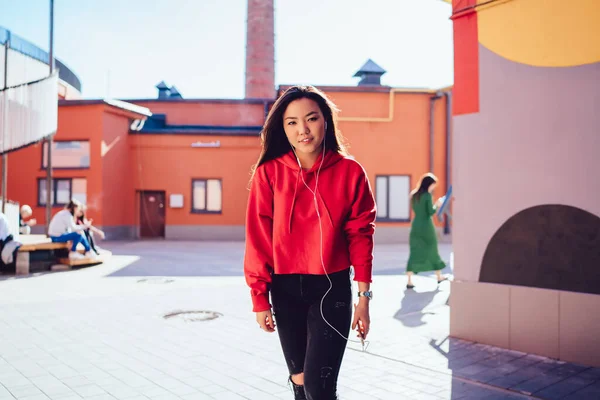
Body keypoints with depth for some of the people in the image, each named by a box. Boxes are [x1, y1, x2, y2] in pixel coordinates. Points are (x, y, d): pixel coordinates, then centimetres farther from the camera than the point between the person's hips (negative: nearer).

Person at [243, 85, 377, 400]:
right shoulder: (268, 173, -7)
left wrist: (364, 297, -3)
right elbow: (258, 240, -4)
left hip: (332, 288, -1)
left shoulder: (350, 172, -6)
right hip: (286, 290, 2)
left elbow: (360, 236, -2)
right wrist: (260, 299, -2)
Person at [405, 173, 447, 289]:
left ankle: (409, 281, -6)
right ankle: (439, 277, 29)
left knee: (414, 253, 2)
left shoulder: (414, 195, 9)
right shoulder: (427, 195, -12)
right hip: (426, 226, -5)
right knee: (432, 250, 12)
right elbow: (431, 212, -14)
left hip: (416, 226, 5)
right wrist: (437, 204, 3)